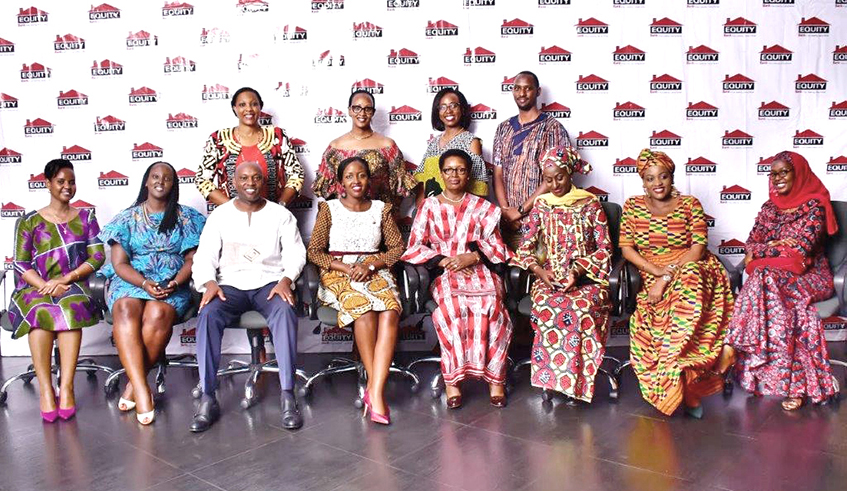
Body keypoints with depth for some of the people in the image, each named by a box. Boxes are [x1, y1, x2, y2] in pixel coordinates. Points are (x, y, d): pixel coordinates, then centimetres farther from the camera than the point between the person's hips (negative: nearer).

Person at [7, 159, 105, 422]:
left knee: (71, 307, -35)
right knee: (40, 312, -35)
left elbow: (98, 256, 3)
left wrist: (65, 279, -11)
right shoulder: (29, 221, 11)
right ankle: (45, 389, -32)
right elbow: (21, 265, 4)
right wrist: (47, 287, -14)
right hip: (35, 288, 0)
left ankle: (66, 386, -35)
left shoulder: (86, 217, 14)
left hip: (73, 287, 0)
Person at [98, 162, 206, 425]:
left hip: (173, 284, -1)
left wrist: (175, 283, -13)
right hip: (131, 280, 1)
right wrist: (144, 283, -15)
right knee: (126, 309, -34)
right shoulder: (128, 218, 12)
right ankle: (142, 391, -38)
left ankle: (133, 383, -20)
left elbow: (192, 260, 6)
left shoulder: (186, 217, 12)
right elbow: (119, 263, 4)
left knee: (158, 313, -35)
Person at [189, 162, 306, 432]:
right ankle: (208, 399, -26)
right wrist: (210, 282, -15)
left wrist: (285, 280, -18)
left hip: (270, 283, -1)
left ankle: (288, 395, -32)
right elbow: (205, 255, 6)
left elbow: (295, 253, 3)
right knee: (208, 315, -31)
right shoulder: (220, 215, 11)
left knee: (285, 313, -35)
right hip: (231, 285, 1)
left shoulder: (280, 214, 9)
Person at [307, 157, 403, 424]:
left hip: (375, 271, 2)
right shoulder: (329, 209, 9)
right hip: (338, 273, -2)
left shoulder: (382, 209, 14)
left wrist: (370, 266, -8)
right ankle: (375, 387, -23)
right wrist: (346, 268, -11)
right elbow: (314, 251, 3)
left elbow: (397, 247, 9)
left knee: (390, 313, -32)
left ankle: (375, 391, -36)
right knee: (365, 309, -35)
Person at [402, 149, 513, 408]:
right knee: (452, 303, -36)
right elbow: (414, 248, 5)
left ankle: (495, 378, -24)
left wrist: (471, 257, -9)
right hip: (443, 273, -1)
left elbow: (497, 248, 10)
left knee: (490, 303, -33)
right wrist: (445, 261, -10)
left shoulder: (482, 208, 16)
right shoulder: (429, 206, 14)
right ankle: (452, 379, -28)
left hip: (480, 270, 1)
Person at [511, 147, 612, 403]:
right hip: (550, 278, 1)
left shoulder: (590, 204, 5)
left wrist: (577, 271, -14)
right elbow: (525, 248, 9)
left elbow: (605, 248, 1)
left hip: (587, 277, -1)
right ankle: (566, 380, -20)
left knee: (580, 308, -35)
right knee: (549, 307, -34)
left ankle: (567, 380, -19)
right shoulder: (541, 206, 10)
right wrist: (541, 271, -10)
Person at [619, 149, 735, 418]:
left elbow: (698, 247, -5)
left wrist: (668, 276, -18)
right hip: (651, 276, 2)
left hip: (690, 269, -1)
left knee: (688, 283, -39)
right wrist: (656, 271, -14)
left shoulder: (689, 204, 5)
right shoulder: (633, 206, 10)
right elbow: (626, 248, 2)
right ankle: (688, 391, -21)